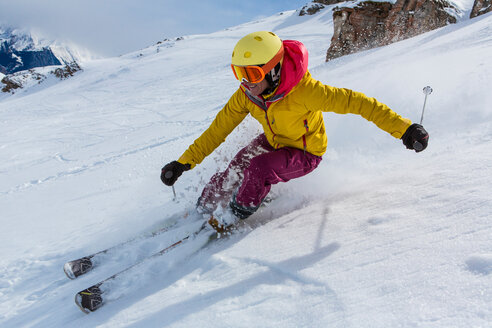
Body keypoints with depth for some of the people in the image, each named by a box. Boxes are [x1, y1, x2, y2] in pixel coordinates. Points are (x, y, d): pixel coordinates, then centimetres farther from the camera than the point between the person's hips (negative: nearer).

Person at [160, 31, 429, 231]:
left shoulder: (303, 90, -36)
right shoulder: (246, 94, -19)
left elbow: (354, 102, -34)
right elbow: (219, 128, -11)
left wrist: (403, 129, -36)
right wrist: (185, 162, -12)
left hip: (305, 153, -5)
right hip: (273, 142, 5)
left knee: (260, 168, -29)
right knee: (235, 171, -10)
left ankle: (233, 219, -2)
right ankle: (203, 210, 20)